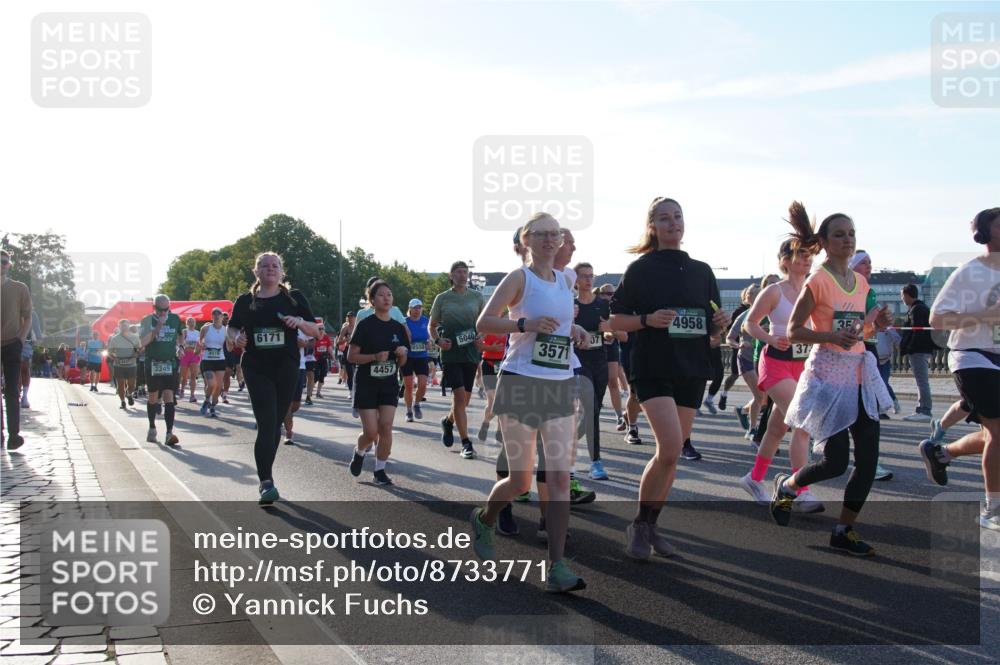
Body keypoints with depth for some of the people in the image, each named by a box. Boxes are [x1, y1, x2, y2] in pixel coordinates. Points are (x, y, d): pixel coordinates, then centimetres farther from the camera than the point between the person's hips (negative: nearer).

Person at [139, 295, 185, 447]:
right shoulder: (147, 320, -3)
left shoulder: (175, 319, 5)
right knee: (153, 397, 12)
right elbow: (143, 342, -16)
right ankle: (152, 428, 31)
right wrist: (158, 326, -20)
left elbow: (180, 339, 23)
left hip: (170, 364, 0)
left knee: (169, 397, -11)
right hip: (152, 364, 0)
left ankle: (169, 433, -18)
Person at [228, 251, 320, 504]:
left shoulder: (294, 298, 5)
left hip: (286, 369, 2)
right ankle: (266, 482, -17)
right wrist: (237, 337, -7)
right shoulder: (245, 301, 6)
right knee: (266, 424, -14)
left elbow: (315, 330, 5)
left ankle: (265, 477, 27)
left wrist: (300, 322, -15)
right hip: (256, 370, -2)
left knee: (275, 424, 11)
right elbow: (232, 328, 16)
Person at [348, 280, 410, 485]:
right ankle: (360, 452, 27)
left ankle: (380, 470, 6)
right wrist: (375, 357, -22)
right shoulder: (365, 325, -8)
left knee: (386, 427, -6)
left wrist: (402, 354, -10)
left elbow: (401, 363, 12)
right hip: (366, 384, -3)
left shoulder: (398, 327, 6)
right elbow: (351, 356, -9)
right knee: (371, 431, -5)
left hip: (389, 385, 4)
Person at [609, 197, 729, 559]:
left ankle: (651, 525, 22)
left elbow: (712, 327, 17)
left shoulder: (702, 271, 11)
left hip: (692, 371, 5)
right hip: (653, 369, -5)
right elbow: (616, 320, -1)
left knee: (672, 453, 8)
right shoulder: (641, 268, -1)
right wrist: (648, 320, -18)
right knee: (670, 448, -18)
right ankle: (639, 524, -1)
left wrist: (720, 322, -5)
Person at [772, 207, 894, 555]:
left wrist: (877, 322, 2)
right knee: (836, 461, -5)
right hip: (828, 372, -7)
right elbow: (793, 332, -9)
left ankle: (844, 530, 13)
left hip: (860, 372, 7)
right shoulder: (817, 282, -10)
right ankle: (786, 485, 25)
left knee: (868, 458, 0)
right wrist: (832, 336, -24)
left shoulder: (860, 281, 10)